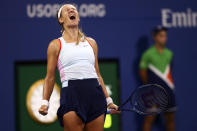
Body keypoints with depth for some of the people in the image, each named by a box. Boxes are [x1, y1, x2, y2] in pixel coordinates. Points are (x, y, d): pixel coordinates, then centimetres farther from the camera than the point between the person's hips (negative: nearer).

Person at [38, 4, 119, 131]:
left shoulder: (91, 42, 19)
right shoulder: (56, 45, 9)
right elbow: (50, 78, 7)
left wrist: (108, 100, 17)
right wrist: (45, 102, -5)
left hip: (95, 93, 4)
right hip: (71, 95, -3)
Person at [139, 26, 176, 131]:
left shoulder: (169, 53, 9)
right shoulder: (148, 54, -7)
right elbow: (142, 73, -1)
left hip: (168, 91, 5)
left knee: (170, 118, 9)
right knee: (149, 118, -4)